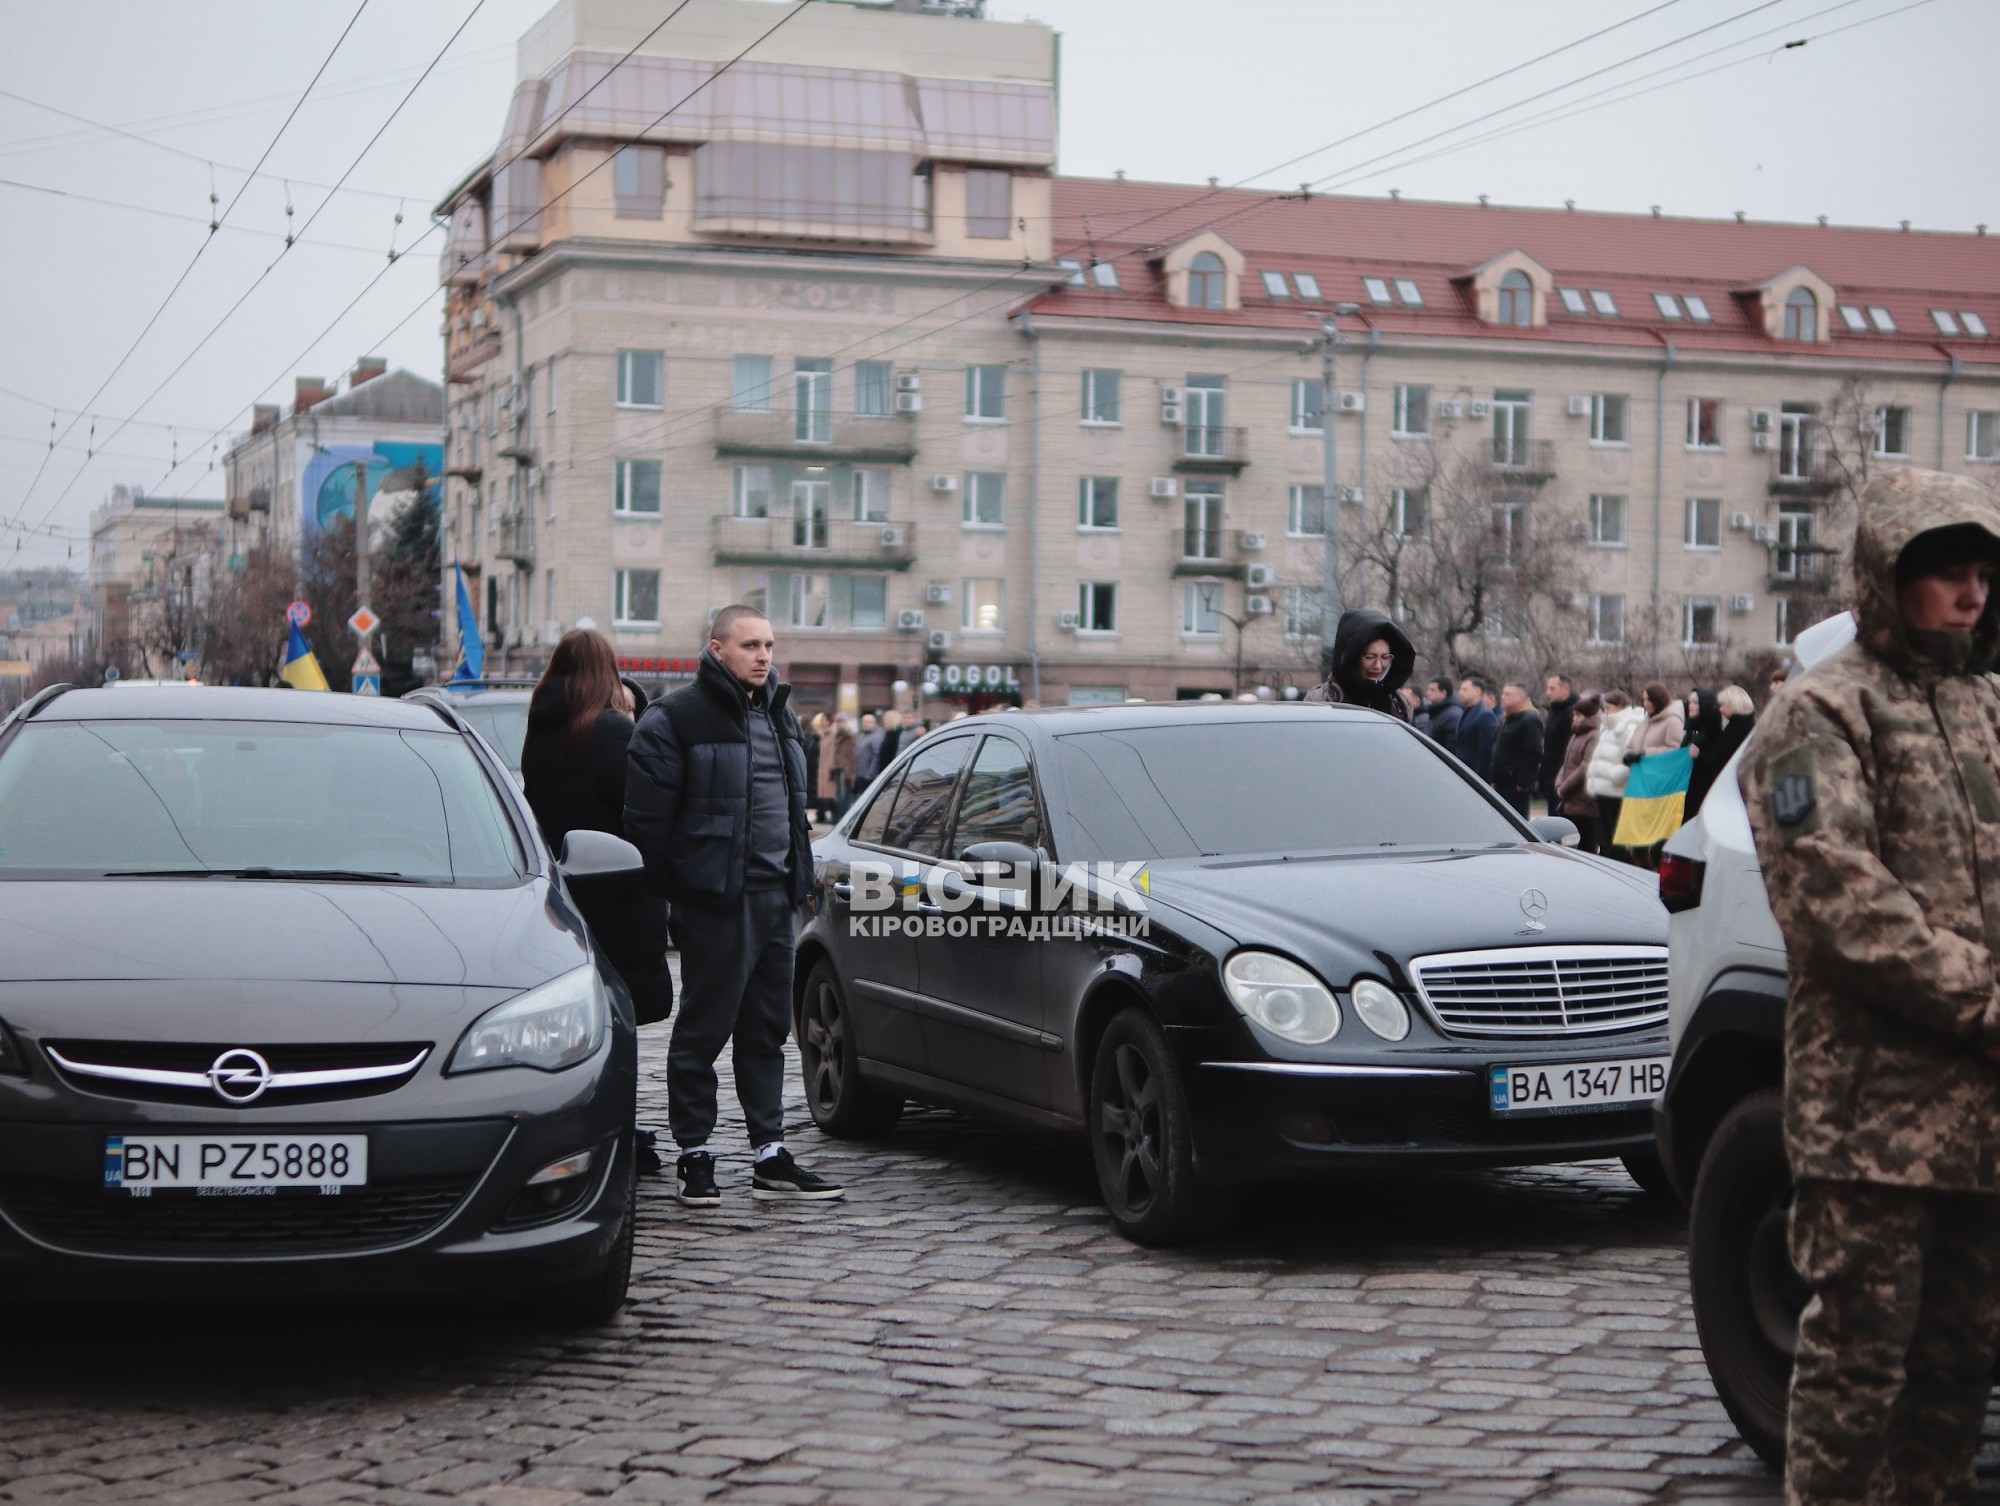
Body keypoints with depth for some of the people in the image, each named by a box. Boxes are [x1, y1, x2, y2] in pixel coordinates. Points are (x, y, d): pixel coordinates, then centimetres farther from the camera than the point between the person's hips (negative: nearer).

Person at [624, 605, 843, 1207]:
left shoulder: (780, 715, 17)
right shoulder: (676, 719, -9)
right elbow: (647, 814, -12)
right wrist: (676, 886, -11)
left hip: (775, 895, 8)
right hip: (718, 898, -8)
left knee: (767, 1029, 11)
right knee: (704, 1028, -1)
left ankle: (771, 1156, 17)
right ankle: (693, 1156, 7)